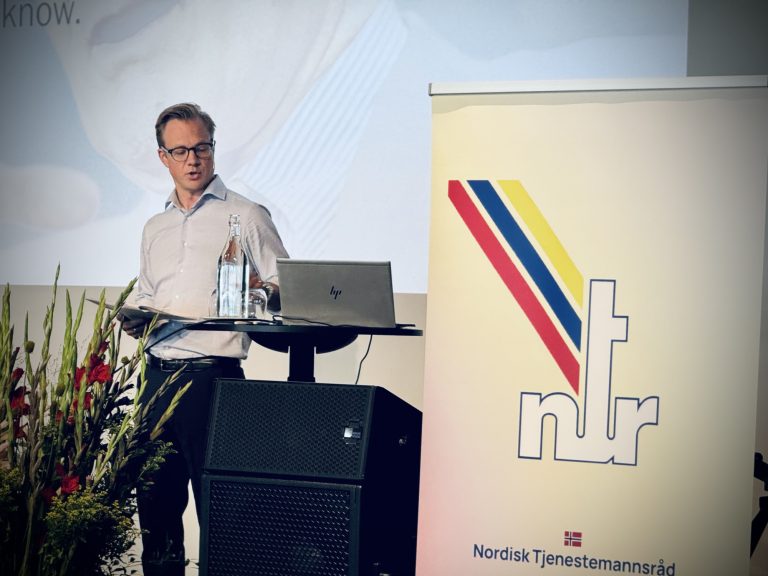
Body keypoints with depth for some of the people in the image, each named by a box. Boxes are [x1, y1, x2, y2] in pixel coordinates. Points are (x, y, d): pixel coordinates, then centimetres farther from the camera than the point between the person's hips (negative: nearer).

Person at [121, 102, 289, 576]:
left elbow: (287, 290, -1)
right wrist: (134, 320, 6)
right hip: (157, 373, 6)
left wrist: (262, 290, -22)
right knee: (155, 494, 9)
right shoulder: (155, 228, 20)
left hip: (213, 375, -5)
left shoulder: (247, 216, 2)